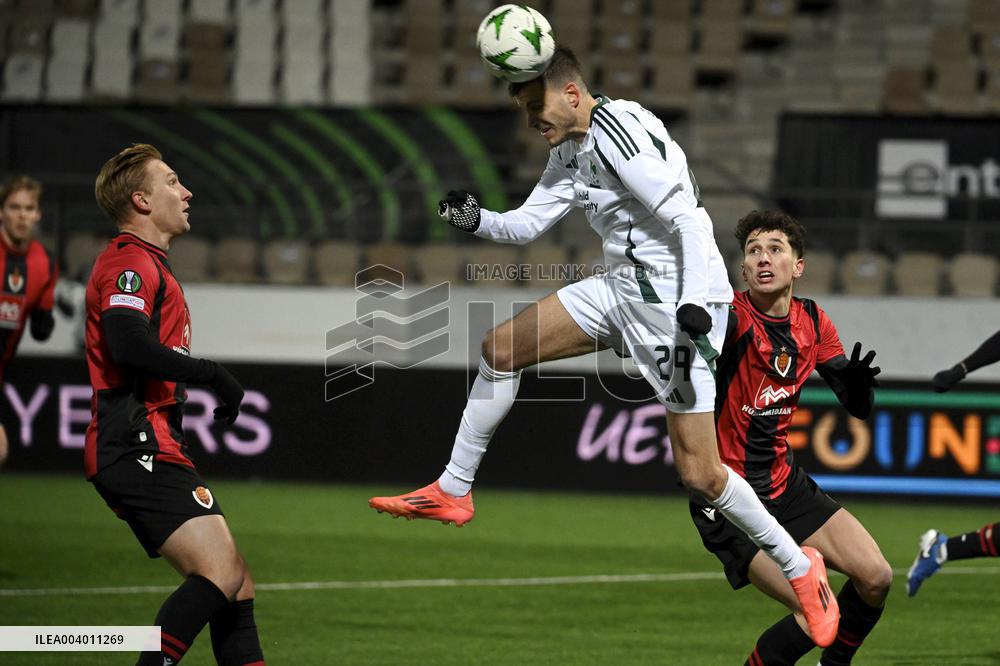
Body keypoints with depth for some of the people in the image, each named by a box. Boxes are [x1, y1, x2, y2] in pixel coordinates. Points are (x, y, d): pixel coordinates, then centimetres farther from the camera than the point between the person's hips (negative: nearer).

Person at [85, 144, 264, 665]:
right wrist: (212, 374, -16)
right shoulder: (129, 263, -9)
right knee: (222, 572, -21)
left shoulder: (146, 264, 24)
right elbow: (129, 345, -24)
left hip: (152, 451, 11)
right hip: (138, 451, -11)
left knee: (236, 584, 6)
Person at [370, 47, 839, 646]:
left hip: (680, 299, -10)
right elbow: (529, 222, 14)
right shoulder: (571, 150, 11)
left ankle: (800, 567, 7)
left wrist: (695, 306, -30)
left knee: (699, 472, -10)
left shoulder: (620, 131, -20)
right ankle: (453, 493, 19)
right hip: (623, 287, 10)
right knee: (501, 349, 8)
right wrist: (476, 219, -6)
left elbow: (689, 216, -24)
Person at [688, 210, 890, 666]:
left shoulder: (812, 321, 3)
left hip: (784, 484, 7)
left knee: (875, 577, -1)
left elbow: (859, 407, 6)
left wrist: (858, 382, -17)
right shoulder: (734, 317, -16)